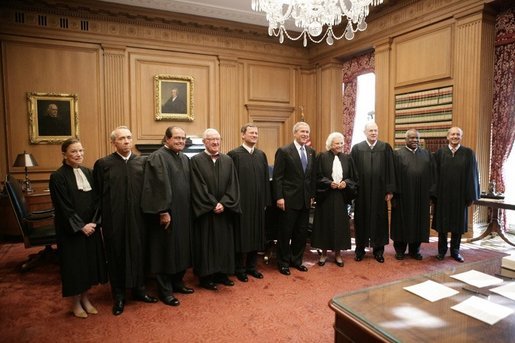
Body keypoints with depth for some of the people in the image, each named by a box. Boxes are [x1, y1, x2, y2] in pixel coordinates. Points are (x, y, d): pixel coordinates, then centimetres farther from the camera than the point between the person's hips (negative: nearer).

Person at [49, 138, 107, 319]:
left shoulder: (88, 172, 5)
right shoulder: (58, 176, -11)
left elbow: (96, 200, 4)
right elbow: (63, 207, -14)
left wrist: (94, 222, -8)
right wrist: (80, 226, -16)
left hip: (91, 227, 5)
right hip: (70, 230, -5)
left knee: (90, 262, 12)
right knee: (74, 264, 6)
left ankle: (85, 298, 28)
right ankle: (75, 303, 24)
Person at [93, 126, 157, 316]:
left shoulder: (142, 162, 4)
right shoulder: (103, 164, -3)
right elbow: (97, 194, -1)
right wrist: (99, 217, -2)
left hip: (137, 217, 2)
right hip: (114, 218, -2)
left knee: (138, 252, 13)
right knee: (116, 255, 10)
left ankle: (139, 289, 31)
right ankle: (119, 296, 26)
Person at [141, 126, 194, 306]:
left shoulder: (185, 158, 13)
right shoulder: (158, 157, -12)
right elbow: (159, 186, -18)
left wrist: (188, 209, 13)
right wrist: (163, 211, -21)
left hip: (183, 212, 8)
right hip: (167, 213, -8)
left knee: (181, 248, 15)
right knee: (166, 250, 2)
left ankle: (177, 282, 30)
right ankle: (165, 290, 14)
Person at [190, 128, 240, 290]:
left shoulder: (228, 160, 5)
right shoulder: (196, 160, -6)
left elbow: (232, 185, 1)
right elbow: (198, 187, -11)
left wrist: (223, 203, -12)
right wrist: (213, 205, -14)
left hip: (224, 210, 4)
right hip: (205, 211, -4)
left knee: (224, 242, 11)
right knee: (206, 243, 5)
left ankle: (222, 273, 25)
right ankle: (206, 277, 18)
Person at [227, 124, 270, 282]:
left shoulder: (261, 155, 9)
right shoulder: (234, 154, -6)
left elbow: (266, 179, 10)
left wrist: (266, 201, 7)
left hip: (258, 203, 5)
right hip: (241, 202, -5)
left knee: (256, 235, 12)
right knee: (241, 235, 5)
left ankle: (252, 266, 27)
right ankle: (240, 269, 20)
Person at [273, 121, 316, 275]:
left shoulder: (311, 152, 9)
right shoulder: (284, 151, -9)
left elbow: (312, 175, 13)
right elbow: (277, 177, -11)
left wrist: (312, 195, 10)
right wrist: (279, 197, -15)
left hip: (305, 200, 6)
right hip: (289, 199, -6)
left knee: (302, 232, 13)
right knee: (285, 232, 6)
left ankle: (296, 260, 30)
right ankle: (283, 263, 22)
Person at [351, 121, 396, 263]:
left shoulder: (386, 148, 2)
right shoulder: (357, 148, 1)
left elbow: (390, 170, 1)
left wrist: (390, 190, -2)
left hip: (379, 191, 0)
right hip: (362, 191, 0)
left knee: (379, 219, 8)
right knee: (361, 219, 9)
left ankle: (378, 250, 22)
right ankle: (360, 249, 22)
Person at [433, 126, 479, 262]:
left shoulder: (468, 153, 1)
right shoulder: (440, 153, 1)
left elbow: (472, 175, 0)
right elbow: (435, 174, 0)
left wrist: (471, 195, -4)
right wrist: (434, 193, -4)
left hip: (460, 195, 0)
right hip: (443, 195, 0)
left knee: (458, 223, 9)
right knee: (442, 222, 7)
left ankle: (455, 251, 24)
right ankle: (442, 250, 21)